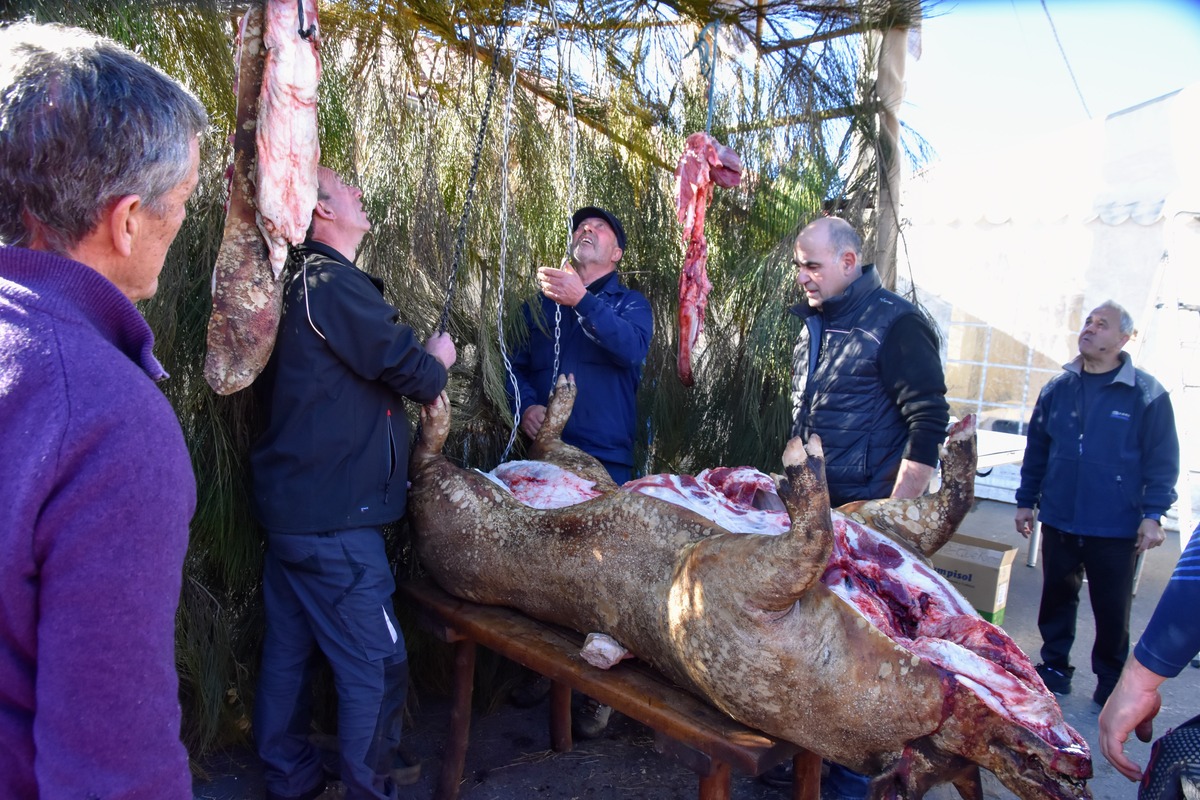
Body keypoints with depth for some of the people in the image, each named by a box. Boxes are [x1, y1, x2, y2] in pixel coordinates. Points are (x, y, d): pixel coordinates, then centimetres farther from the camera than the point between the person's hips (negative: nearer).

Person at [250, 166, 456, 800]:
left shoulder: (296, 283, 15)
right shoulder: (334, 284, -16)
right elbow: (407, 368, -17)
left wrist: (419, 375, 12)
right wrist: (437, 361, 6)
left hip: (288, 502, 11)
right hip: (333, 516, -11)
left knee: (288, 648, 19)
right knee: (375, 664, 0)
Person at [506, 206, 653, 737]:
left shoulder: (629, 302, 6)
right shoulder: (540, 304, 16)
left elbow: (632, 349, -16)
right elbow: (518, 365, 13)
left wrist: (582, 301, -29)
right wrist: (527, 404, -8)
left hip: (605, 460, -3)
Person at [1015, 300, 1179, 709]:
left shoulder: (1147, 394, -5)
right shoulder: (1058, 387, 5)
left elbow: (1163, 459, -4)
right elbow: (1036, 449, 10)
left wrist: (1153, 513, -9)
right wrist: (1026, 500, 10)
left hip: (1117, 529, -3)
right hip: (1059, 521, 3)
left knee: (1112, 610, 8)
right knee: (1056, 598, 14)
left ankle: (1111, 683, 26)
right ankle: (1055, 667, 31)